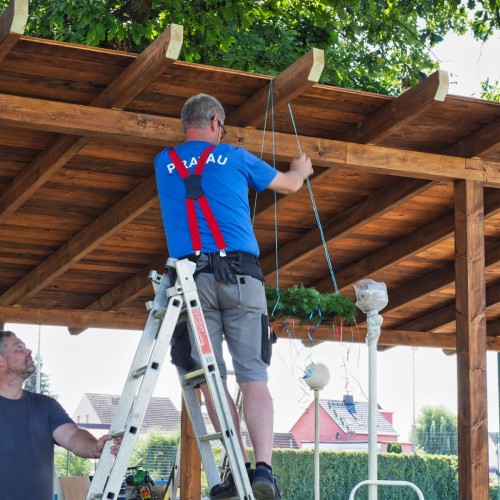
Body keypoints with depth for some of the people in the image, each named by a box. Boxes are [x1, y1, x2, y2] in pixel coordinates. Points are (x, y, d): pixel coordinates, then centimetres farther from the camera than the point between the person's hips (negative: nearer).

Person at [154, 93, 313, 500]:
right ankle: (264, 467, -20)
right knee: (254, 377, -6)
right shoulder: (234, 158, 12)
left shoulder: (165, 163, 17)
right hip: (240, 275, -1)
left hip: (191, 278, 1)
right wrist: (300, 170, 51)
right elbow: (288, 185, 27)